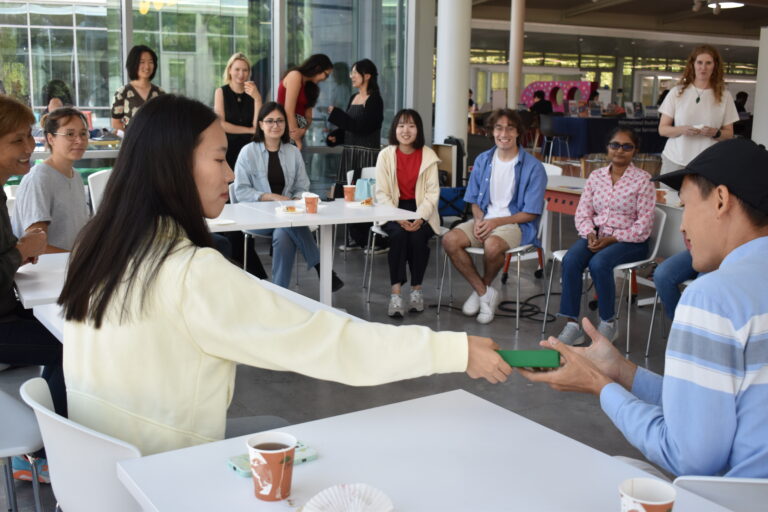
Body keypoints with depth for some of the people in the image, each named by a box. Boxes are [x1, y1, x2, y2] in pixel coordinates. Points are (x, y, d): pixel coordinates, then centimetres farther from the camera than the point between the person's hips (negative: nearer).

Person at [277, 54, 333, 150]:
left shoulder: (308, 85, 20)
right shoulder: (295, 75, -4)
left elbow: (308, 116, 12)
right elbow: (288, 110, -13)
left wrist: (303, 130, -12)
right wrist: (297, 141, -13)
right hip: (286, 129, -8)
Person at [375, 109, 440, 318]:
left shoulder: (428, 155, 0)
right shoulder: (385, 155, -1)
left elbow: (432, 193, -4)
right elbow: (381, 193, -4)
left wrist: (419, 219, -19)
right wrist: (398, 219, -18)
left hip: (421, 211, 1)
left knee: (417, 236, -28)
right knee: (398, 234, -30)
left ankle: (416, 289, -8)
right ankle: (396, 293, -27)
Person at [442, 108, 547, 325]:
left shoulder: (533, 167, -6)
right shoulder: (483, 160, 9)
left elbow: (531, 213, -8)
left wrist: (496, 222, -17)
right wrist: (478, 220, -9)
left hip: (516, 224, -5)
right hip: (485, 218, 5)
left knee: (492, 245, -37)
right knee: (450, 240, -23)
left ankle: (483, 286, -2)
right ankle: (485, 293, -9)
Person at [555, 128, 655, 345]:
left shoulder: (643, 180, -3)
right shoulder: (596, 176, 10)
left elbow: (644, 224, -8)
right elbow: (583, 213, 9)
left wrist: (612, 239, -16)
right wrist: (590, 234, -12)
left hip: (629, 240, -4)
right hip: (596, 235, 4)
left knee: (599, 262, -33)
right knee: (571, 260, -26)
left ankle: (608, 323, -11)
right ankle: (572, 324, -22)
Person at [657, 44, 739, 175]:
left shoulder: (724, 96, 5)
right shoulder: (677, 92, 4)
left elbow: (729, 133, 10)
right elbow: (662, 129, 4)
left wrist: (715, 133, -12)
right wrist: (681, 130, -15)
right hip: (674, 161, 0)